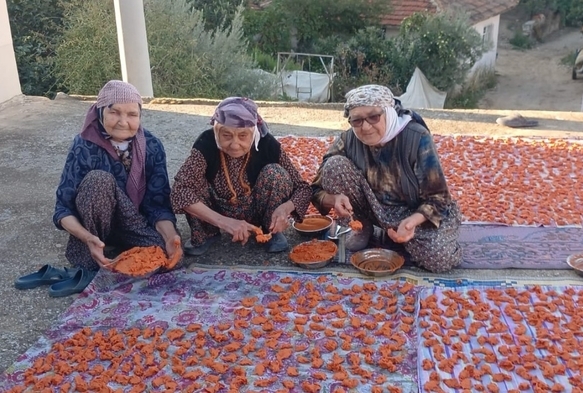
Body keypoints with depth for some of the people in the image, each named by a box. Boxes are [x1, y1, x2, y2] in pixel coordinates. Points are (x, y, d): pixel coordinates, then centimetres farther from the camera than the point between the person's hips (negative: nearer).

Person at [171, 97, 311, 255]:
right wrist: (223, 221, -48)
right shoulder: (206, 144, -27)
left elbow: (303, 188, -17)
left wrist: (285, 207, -40)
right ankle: (207, 234, -1)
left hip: (257, 213, 0)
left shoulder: (267, 144, -24)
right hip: (220, 216, 0)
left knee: (274, 173, -26)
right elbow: (179, 190, -38)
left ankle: (273, 232, -3)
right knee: (195, 181, -27)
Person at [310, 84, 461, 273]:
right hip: (374, 207, 2)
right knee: (334, 165, -20)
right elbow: (318, 191, -10)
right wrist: (335, 199, -35)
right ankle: (363, 226, 1)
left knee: (441, 259, -30)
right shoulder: (348, 140, -15)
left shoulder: (416, 138, -23)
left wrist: (413, 221, -40)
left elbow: (437, 197, -20)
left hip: (416, 212, -2)